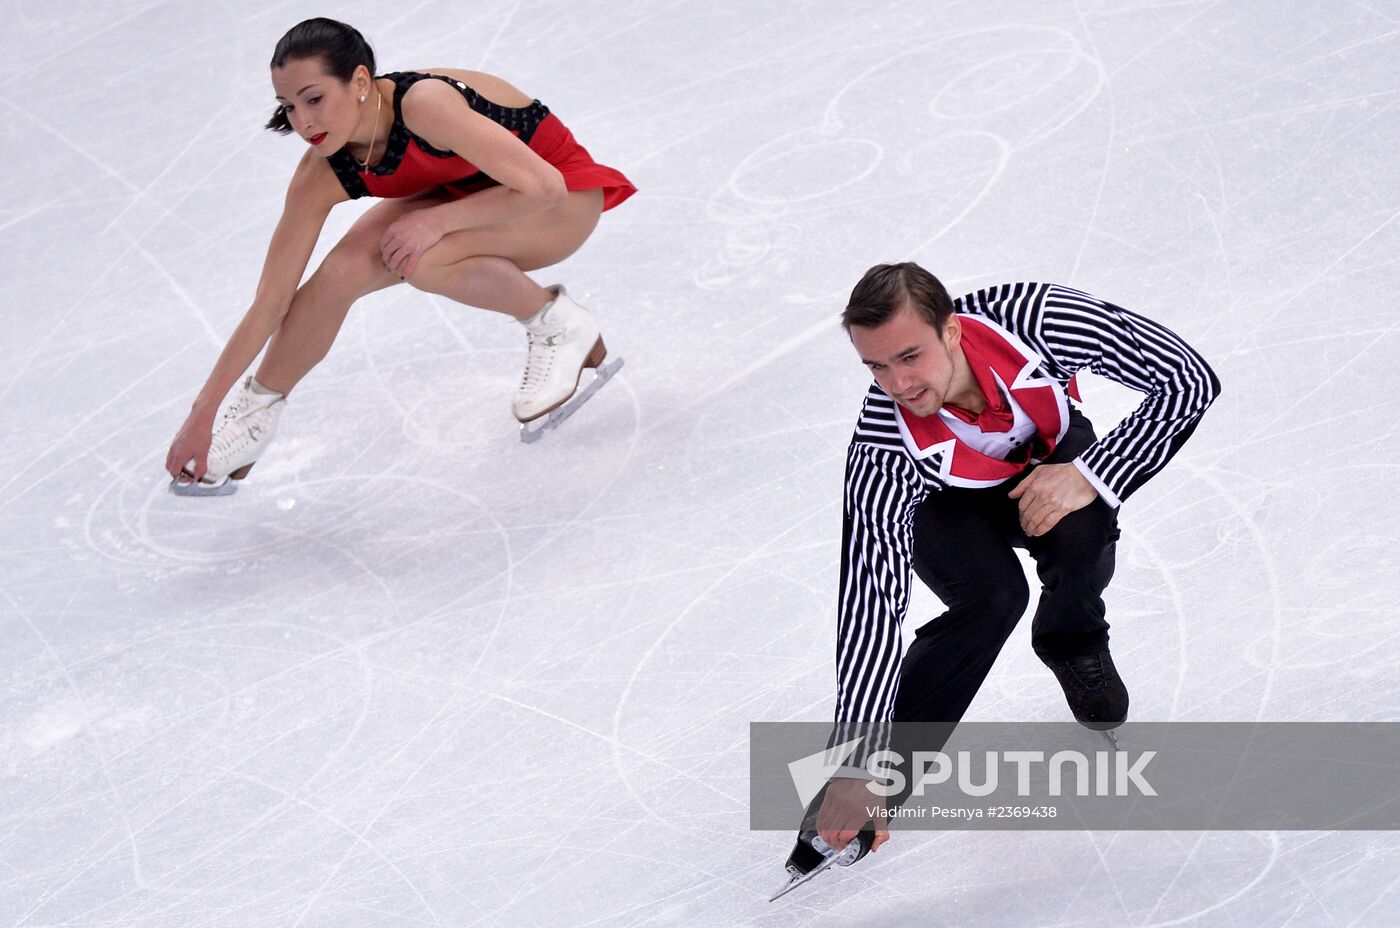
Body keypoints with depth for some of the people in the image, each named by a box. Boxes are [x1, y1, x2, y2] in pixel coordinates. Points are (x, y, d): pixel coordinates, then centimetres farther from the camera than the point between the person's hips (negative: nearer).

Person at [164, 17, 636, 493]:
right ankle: (256, 416, 2)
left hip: (563, 196, -6)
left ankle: (559, 325, -8)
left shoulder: (425, 105, -37)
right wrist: (203, 412, -17)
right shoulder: (321, 177, -18)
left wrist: (436, 220, -32)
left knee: (422, 260, -31)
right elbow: (269, 301, -14)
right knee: (345, 269, -17)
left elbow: (543, 186, -34)